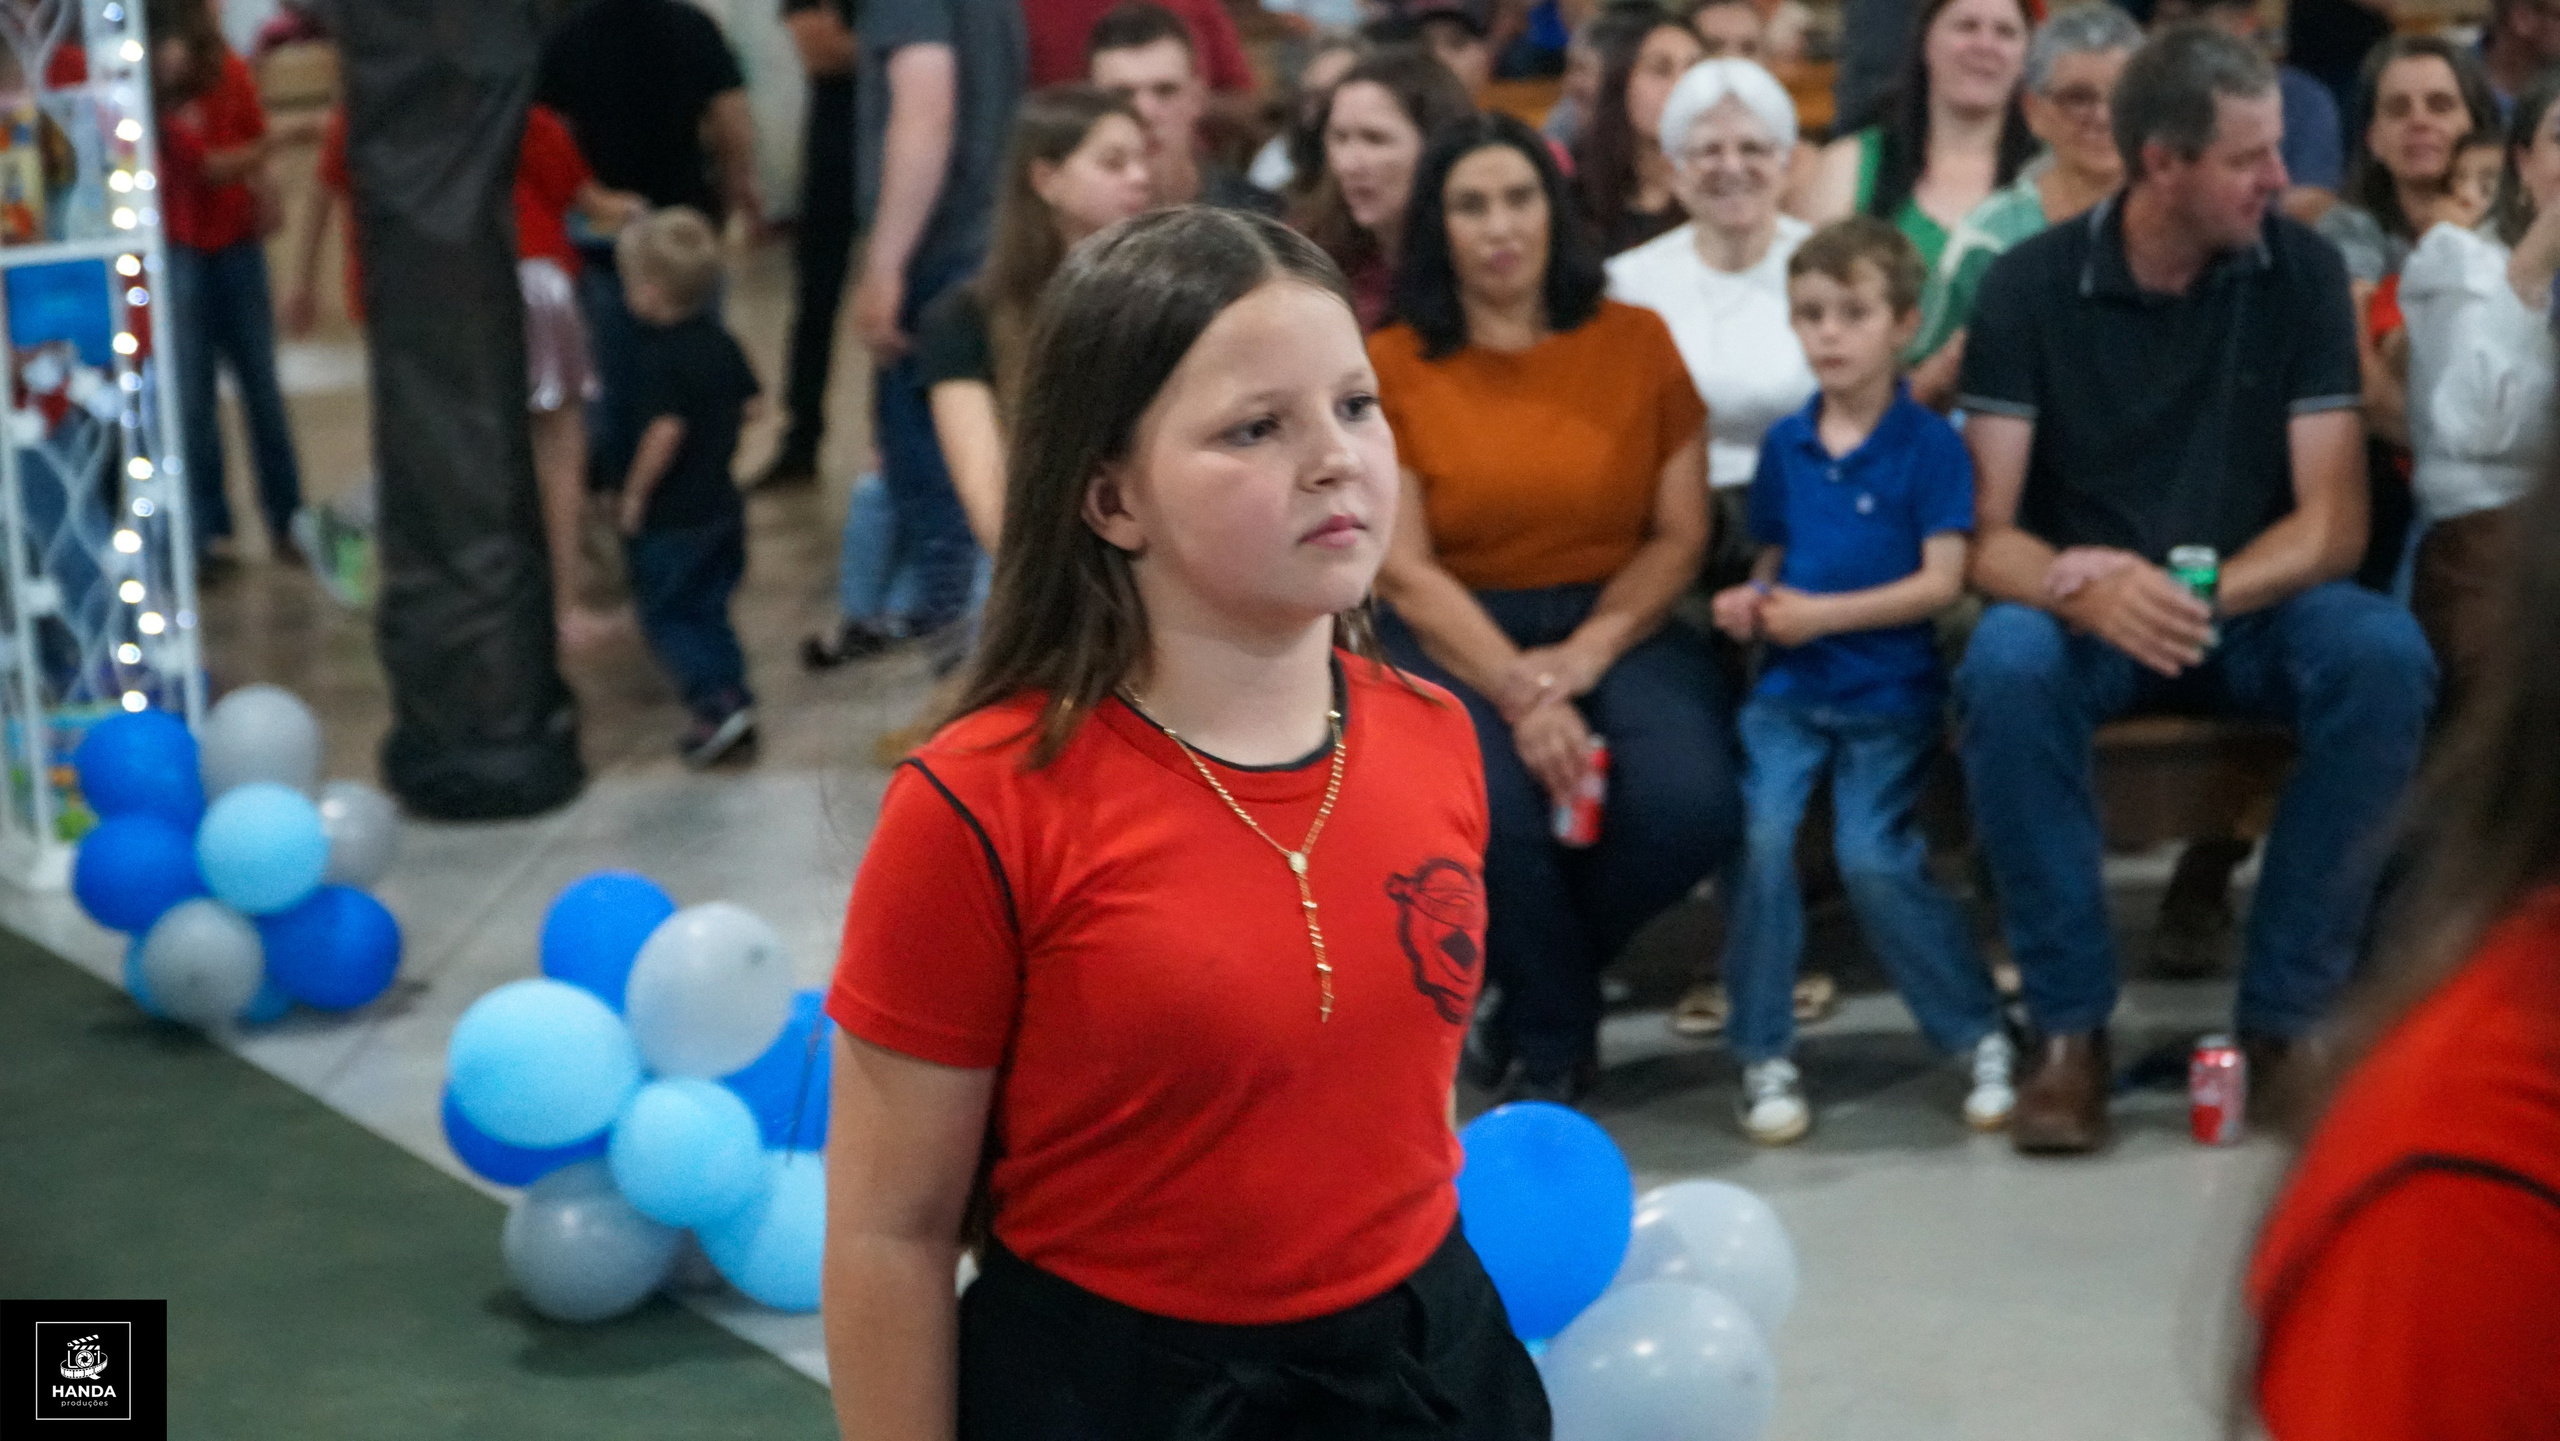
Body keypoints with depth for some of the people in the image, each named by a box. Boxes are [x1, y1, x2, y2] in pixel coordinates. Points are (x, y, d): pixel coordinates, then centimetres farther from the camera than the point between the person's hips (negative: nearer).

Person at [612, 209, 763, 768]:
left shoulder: (657, 357, -20)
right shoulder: (720, 340, 3)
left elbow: (665, 430, -27)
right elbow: (747, 403, 11)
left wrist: (633, 495, -18)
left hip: (669, 518, -7)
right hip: (721, 506, 7)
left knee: (665, 617, 3)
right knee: (708, 611, 18)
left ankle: (717, 705, -10)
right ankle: (735, 704, 17)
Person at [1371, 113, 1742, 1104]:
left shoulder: (1636, 344, 7)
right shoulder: (1391, 367, 1)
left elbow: (1680, 536, 4)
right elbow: (1405, 571, -5)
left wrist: (1582, 657, -12)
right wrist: (1518, 690, -18)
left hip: (1618, 623, 2)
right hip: (1457, 635, -2)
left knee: (1689, 805, -26)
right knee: (1492, 815, -32)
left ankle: (1535, 981, 8)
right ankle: (1559, 1037, 1)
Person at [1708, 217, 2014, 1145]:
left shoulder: (1928, 443, -5)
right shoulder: (1785, 445, 10)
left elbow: (1943, 580, -11)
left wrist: (1823, 614, -14)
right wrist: (1750, 600, -3)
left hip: (1889, 693, -4)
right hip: (1788, 686, 4)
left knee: (1874, 860, -14)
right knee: (1759, 838, -15)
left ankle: (1982, 1036, 6)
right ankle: (1763, 1056, -2)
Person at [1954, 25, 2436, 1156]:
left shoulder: (2301, 271, -4)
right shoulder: (2030, 284, -7)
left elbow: (2334, 522, -8)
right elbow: (1985, 535, -12)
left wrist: (2204, 594, -27)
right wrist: (2093, 595, -34)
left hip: (2250, 603, 2)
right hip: (2085, 609, -1)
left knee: (2386, 657, -30)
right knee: (2005, 669, -35)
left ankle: (2286, 1017, -18)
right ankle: (2070, 1026, -23)